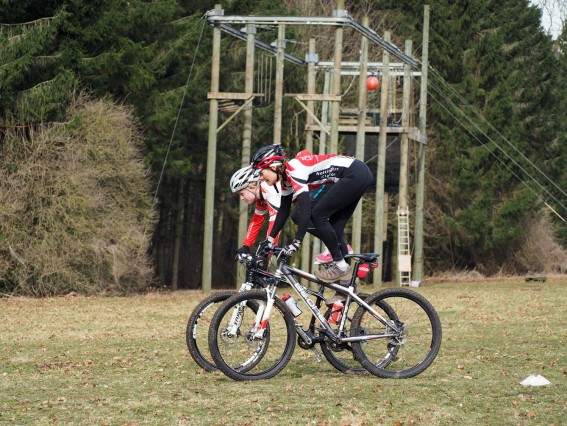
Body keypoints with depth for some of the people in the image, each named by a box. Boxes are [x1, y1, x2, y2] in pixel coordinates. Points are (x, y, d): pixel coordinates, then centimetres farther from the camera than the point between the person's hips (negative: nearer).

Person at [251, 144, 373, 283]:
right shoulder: (286, 177, 9)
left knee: (318, 216, -9)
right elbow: (283, 211, 16)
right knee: (335, 228, 9)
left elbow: (305, 210, -26)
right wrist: (269, 240, 13)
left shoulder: (293, 170, -19)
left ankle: (340, 265, -1)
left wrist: (296, 243, -27)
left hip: (355, 174, -10)